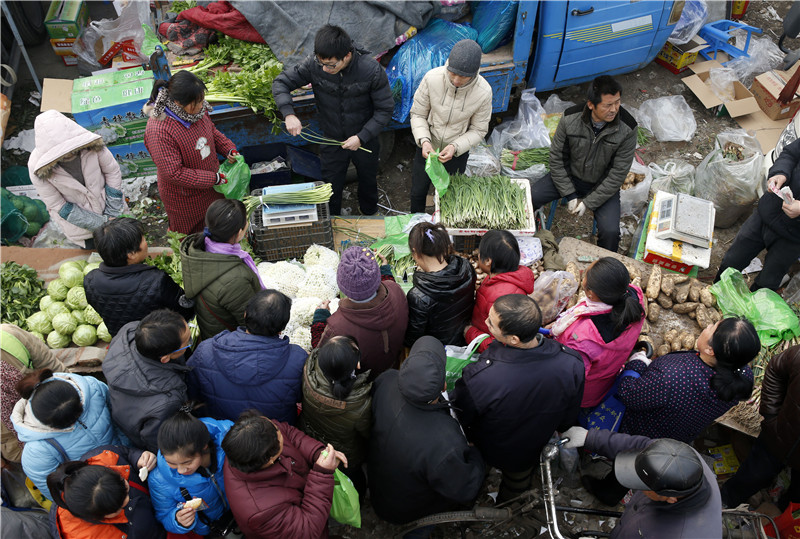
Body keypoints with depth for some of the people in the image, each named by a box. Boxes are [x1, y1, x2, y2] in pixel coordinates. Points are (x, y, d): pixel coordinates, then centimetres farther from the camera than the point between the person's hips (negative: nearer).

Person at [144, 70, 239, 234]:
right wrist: (214, 178, -27)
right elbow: (174, 173, -30)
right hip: (184, 198, -6)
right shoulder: (158, 131, -35)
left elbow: (212, 131, 10)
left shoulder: (198, 108, -12)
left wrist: (229, 150, -7)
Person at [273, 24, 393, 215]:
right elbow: (280, 82, -12)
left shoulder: (372, 70, -27)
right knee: (331, 191, 16)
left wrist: (362, 137, -26)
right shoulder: (314, 64, -23)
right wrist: (288, 114, -29)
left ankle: (370, 215, 54)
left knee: (368, 183, 25)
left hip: (365, 141, 0)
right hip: (332, 141, 1)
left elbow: (385, 110, -18)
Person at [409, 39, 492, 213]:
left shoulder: (483, 92, -26)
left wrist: (455, 147, -28)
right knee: (418, 192, 21)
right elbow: (417, 114, -12)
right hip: (427, 147, 1)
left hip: (457, 153, -1)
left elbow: (478, 130, -12)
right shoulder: (432, 78, -27)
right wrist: (423, 140, -29)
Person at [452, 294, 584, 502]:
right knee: (518, 481, 37)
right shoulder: (572, 364, -34)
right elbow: (568, 419, -13)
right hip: (532, 452, 3)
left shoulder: (478, 379, -46)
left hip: (487, 452, -3)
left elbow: (459, 418, -23)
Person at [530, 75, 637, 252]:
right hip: (570, 176, 2)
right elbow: (556, 158, -8)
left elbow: (618, 174, -17)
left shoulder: (627, 129, -22)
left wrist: (588, 202, -19)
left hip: (603, 185, -2)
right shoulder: (570, 120, -19)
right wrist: (570, 195, -12)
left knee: (610, 232, -23)